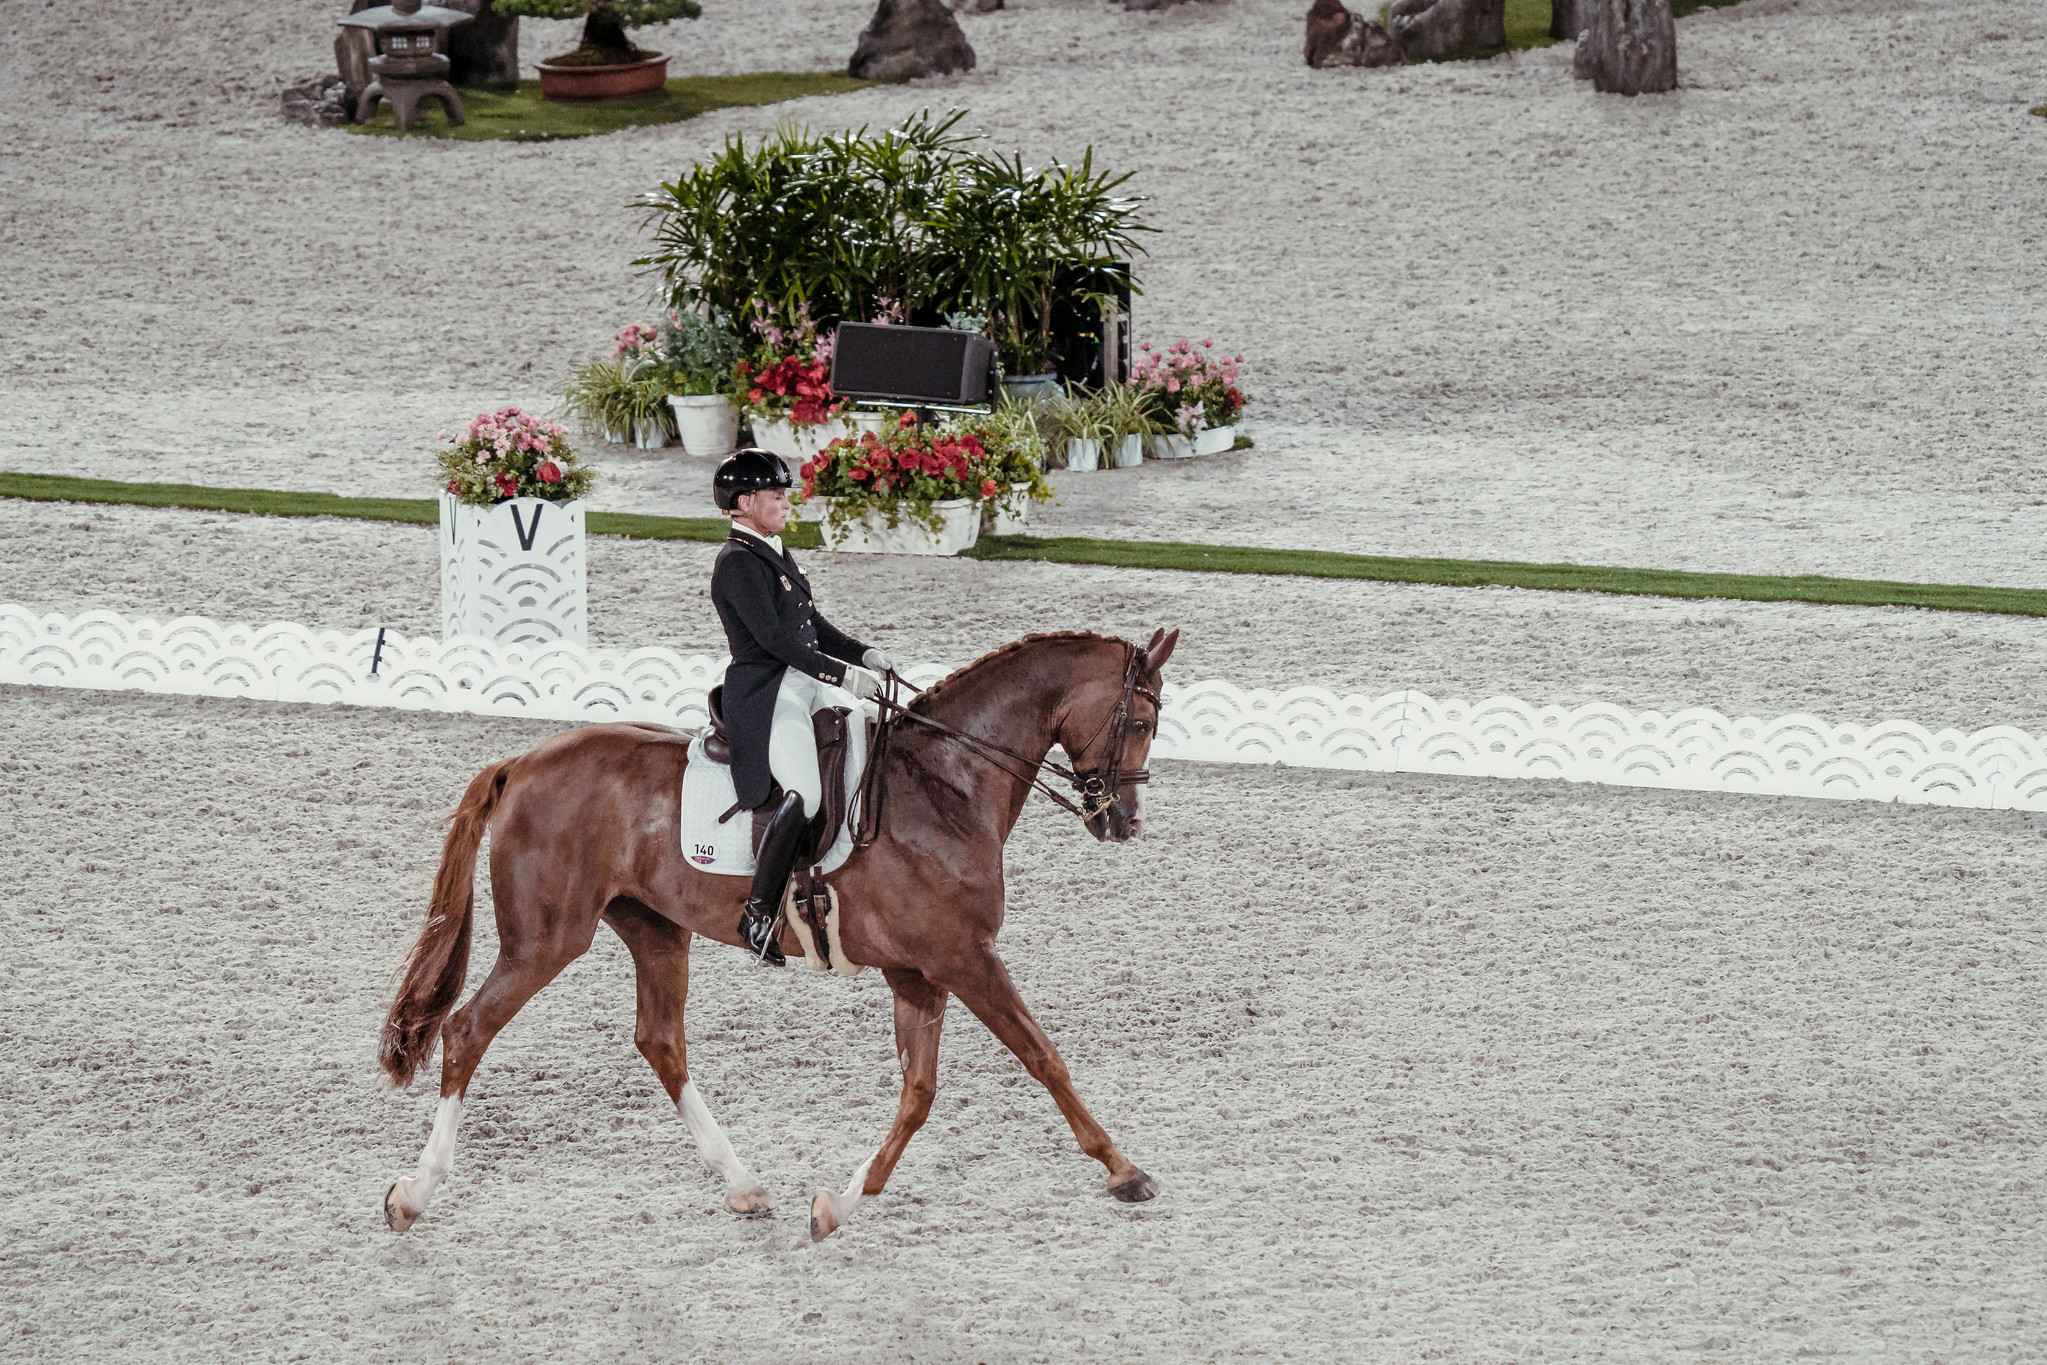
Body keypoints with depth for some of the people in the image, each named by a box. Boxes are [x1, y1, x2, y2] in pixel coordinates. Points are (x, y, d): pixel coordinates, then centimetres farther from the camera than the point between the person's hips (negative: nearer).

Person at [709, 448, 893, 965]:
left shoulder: (774, 554, 19)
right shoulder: (737, 563, -12)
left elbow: (814, 626, 22)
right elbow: (775, 639, -19)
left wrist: (863, 656, 6)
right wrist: (844, 675, -22)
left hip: (806, 686, 10)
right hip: (765, 694, -10)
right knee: (803, 793, -28)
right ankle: (759, 912, -21)